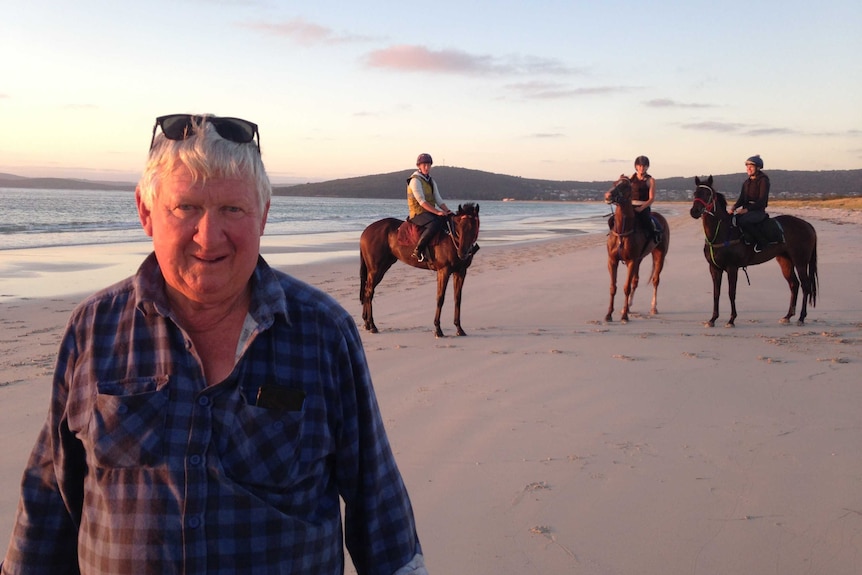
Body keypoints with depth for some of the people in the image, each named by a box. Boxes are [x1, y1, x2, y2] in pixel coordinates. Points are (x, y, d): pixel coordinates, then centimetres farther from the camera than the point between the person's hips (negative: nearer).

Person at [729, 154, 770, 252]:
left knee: (742, 220, -34)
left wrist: (747, 209, -23)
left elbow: (762, 200, -14)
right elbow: (742, 199, 14)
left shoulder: (763, 180, -7)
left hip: (758, 210, -7)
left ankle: (761, 241, -19)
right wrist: (734, 207, -7)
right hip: (746, 210, 7)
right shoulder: (746, 182, 16)